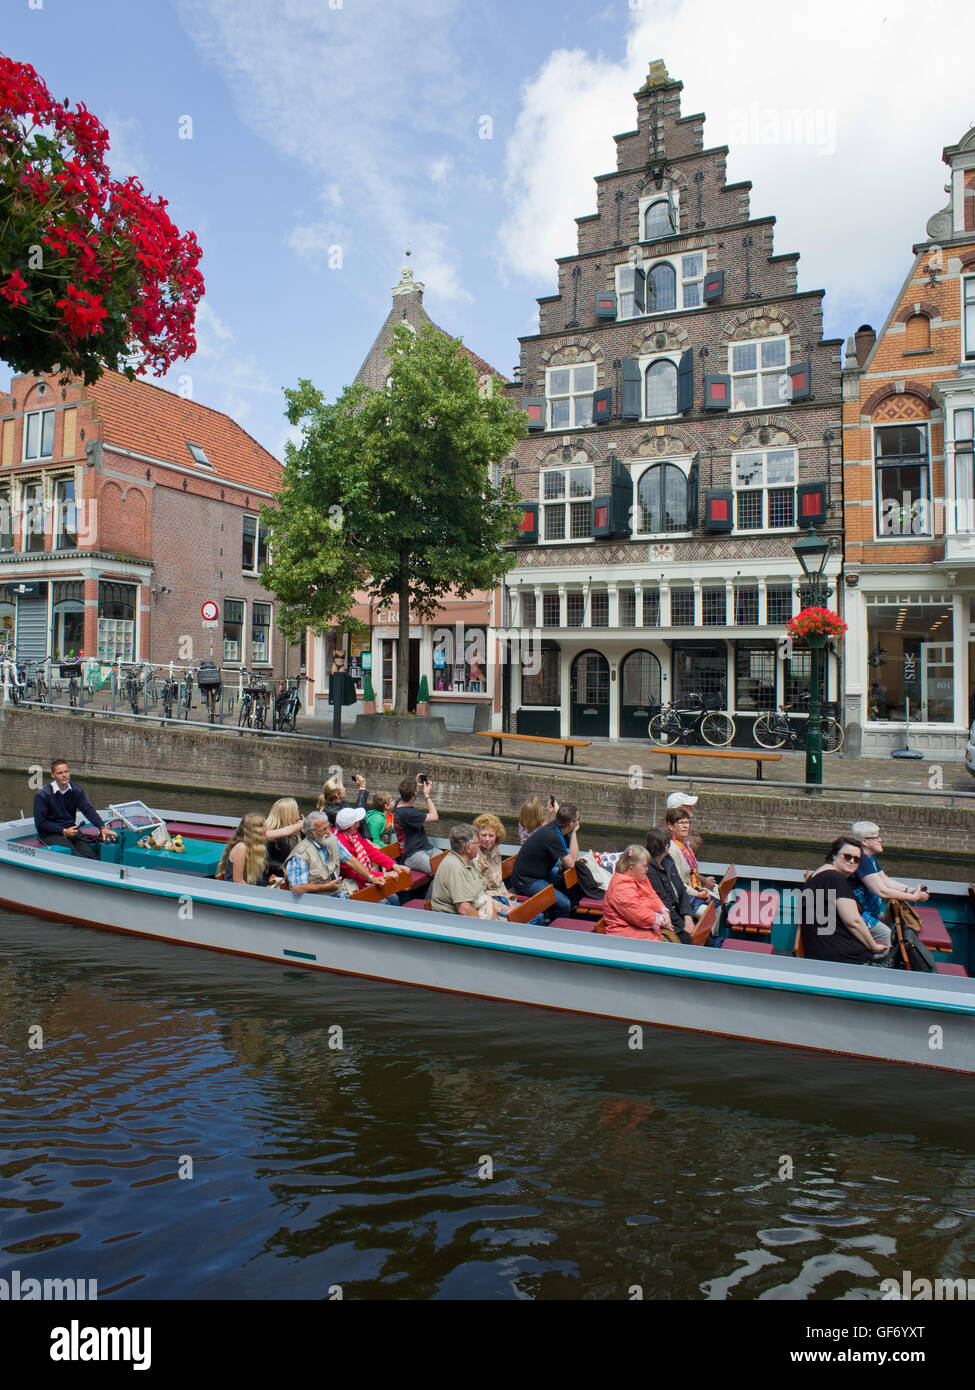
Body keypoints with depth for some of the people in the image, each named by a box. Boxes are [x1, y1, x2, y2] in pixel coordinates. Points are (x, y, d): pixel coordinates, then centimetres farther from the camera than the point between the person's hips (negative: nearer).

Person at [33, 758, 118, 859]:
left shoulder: (76, 791, 7)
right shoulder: (42, 795, -6)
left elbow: (88, 810, -1)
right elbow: (40, 824, -5)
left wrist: (102, 827, -17)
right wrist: (63, 831, -14)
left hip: (70, 829, 4)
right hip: (50, 833, -4)